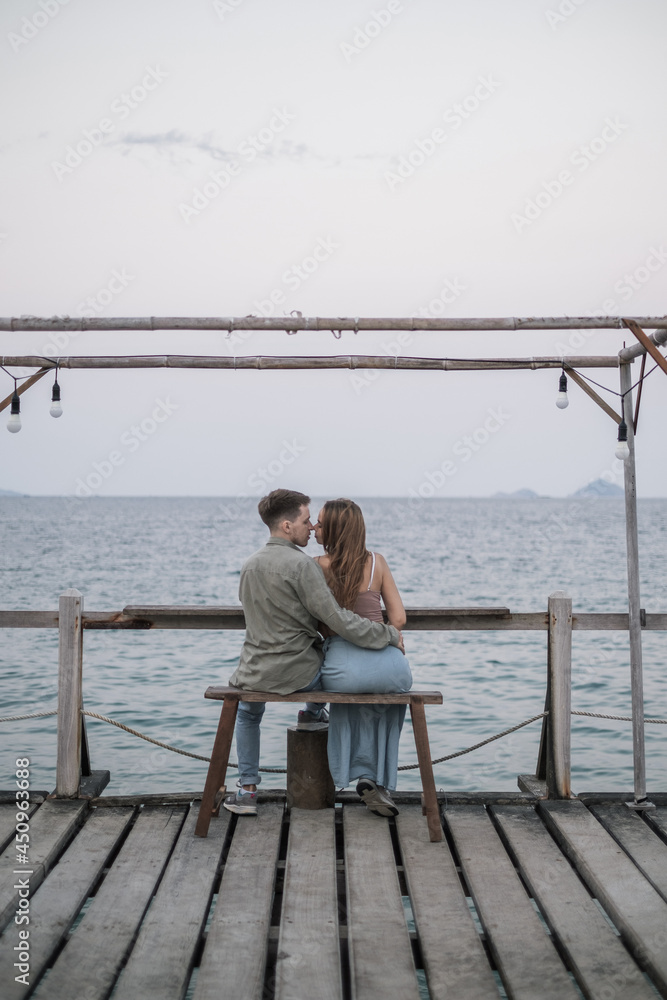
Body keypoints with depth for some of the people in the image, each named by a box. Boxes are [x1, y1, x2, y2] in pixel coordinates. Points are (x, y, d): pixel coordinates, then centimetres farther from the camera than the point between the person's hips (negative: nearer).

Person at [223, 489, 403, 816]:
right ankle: (313, 711, 48)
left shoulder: (249, 565, 3)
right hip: (299, 672, -5)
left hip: (256, 674, 5)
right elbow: (336, 619, -23)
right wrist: (388, 634, -13)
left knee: (247, 713, 36)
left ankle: (247, 790, 28)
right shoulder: (302, 564, -19)